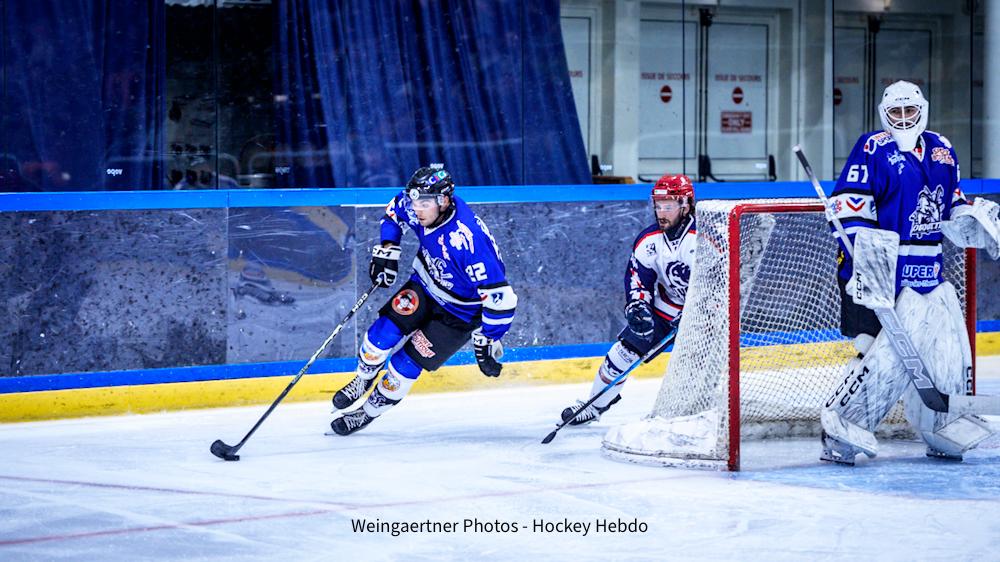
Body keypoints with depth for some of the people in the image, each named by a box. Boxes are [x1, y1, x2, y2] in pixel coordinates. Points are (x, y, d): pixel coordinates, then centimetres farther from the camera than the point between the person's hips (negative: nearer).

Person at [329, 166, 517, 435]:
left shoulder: (467, 241, -41)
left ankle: (370, 411, 17)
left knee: (407, 361, -7)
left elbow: (500, 297, -37)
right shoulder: (417, 207, -19)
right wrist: (386, 251, -1)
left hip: (460, 310, -6)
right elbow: (395, 210, 8)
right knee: (384, 331, -8)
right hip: (426, 283, 6)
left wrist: (487, 343, -30)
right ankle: (362, 382, 21)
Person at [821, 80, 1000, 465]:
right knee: (892, 353, -18)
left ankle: (945, 432, 23)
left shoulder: (941, 150, 14)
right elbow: (848, 209, -14)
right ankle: (839, 432, -12)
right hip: (880, 271, -8)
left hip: (929, 271, 8)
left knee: (948, 344, 7)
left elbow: (951, 204, 26)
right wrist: (866, 263, -25)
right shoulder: (873, 149, -7)